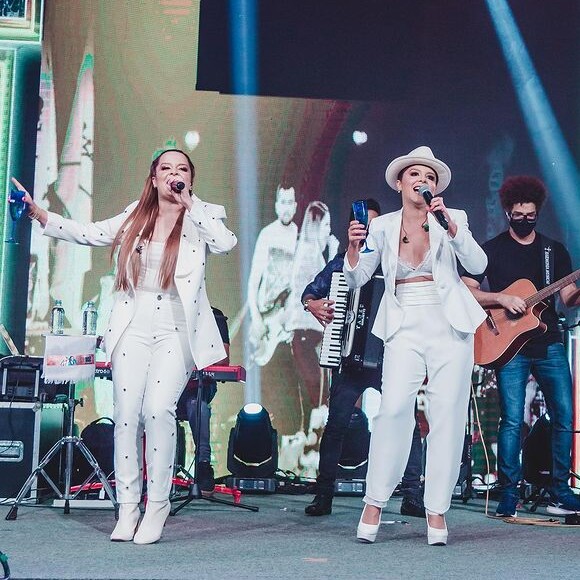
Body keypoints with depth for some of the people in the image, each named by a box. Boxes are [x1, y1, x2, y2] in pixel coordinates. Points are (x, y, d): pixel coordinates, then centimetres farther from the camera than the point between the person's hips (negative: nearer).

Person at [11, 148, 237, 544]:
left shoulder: (202, 217, 4)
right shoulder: (135, 217, 12)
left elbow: (225, 243, -15)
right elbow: (87, 233, 10)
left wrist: (188, 204, -12)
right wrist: (36, 211, 2)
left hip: (177, 329, -3)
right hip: (134, 326, 3)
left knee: (158, 409, -16)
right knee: (127, 412, -4)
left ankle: (158, 504, -4)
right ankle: (128, 507, 5)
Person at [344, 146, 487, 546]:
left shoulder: (452, 219, 5)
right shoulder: (383, 227, 8)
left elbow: (478, 265, -8)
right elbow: (356, 280, 4)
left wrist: (449, 225, -19)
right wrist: (354, 247, -14)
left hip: (450, 328, 0)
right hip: (405, 330, 0)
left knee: (448, 417, -2)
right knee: (394, 408, -17)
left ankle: (437, 511, 6)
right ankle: (375, 503, -6)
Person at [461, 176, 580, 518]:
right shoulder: (492, 250, 5)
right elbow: (465, 291, 0)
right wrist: (501, 299, -13)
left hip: (549, 344, 3)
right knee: (512, 421, -7)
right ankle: (509, 496, 0)